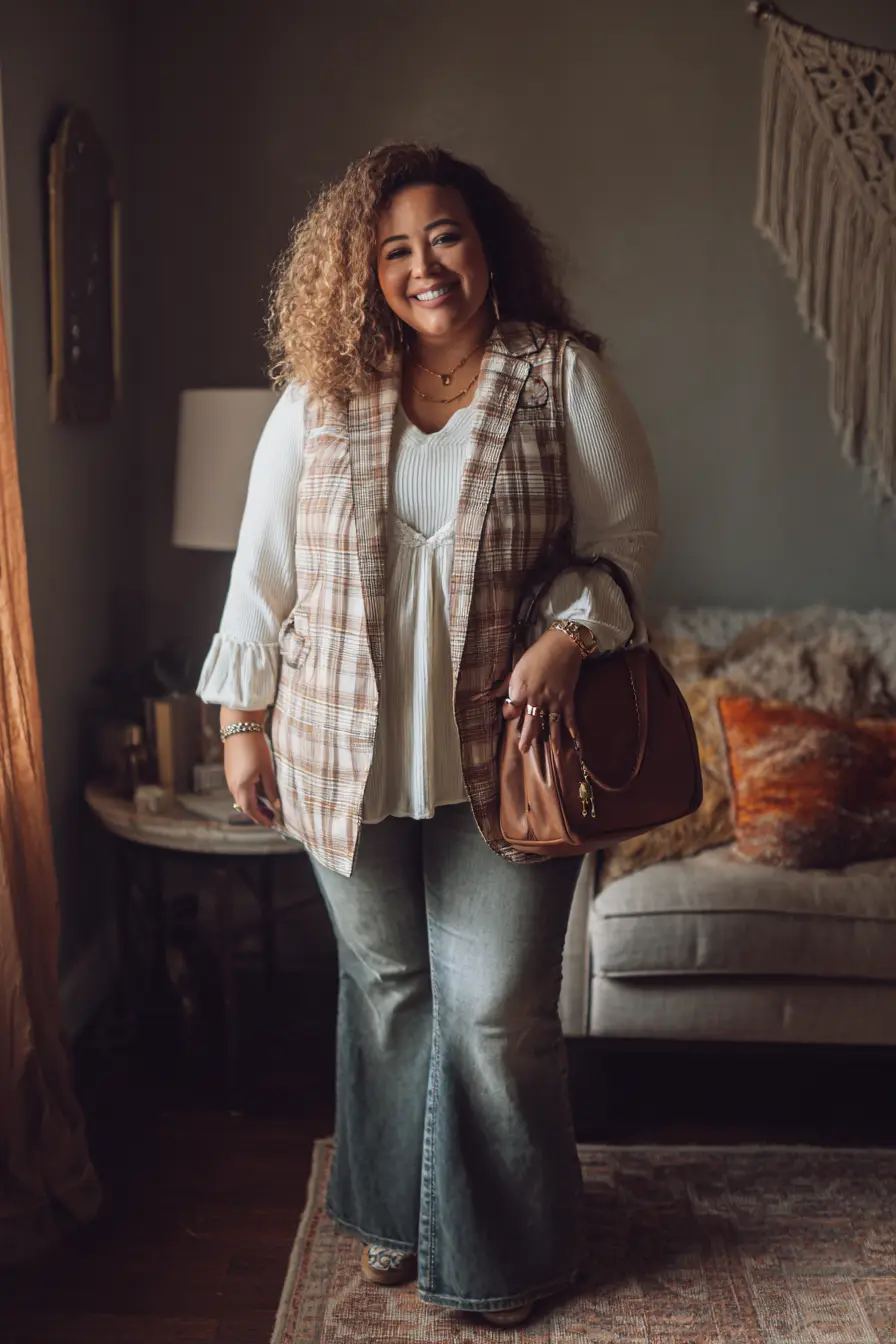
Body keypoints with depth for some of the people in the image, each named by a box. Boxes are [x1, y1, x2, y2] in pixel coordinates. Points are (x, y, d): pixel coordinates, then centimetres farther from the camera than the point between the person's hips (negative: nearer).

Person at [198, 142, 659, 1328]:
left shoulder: (562, 376, -2)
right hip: (348, 758, 2)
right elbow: (264, 566, 6)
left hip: (500, 756, -2)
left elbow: (625, 533, 1)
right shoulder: (321, 397, 2)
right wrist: (243, 721, 7)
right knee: (386, 989, 17)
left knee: (497, 1010, 5)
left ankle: (503, 1251, 28)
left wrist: (569, 634, -17)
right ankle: (394, 1213, 40)